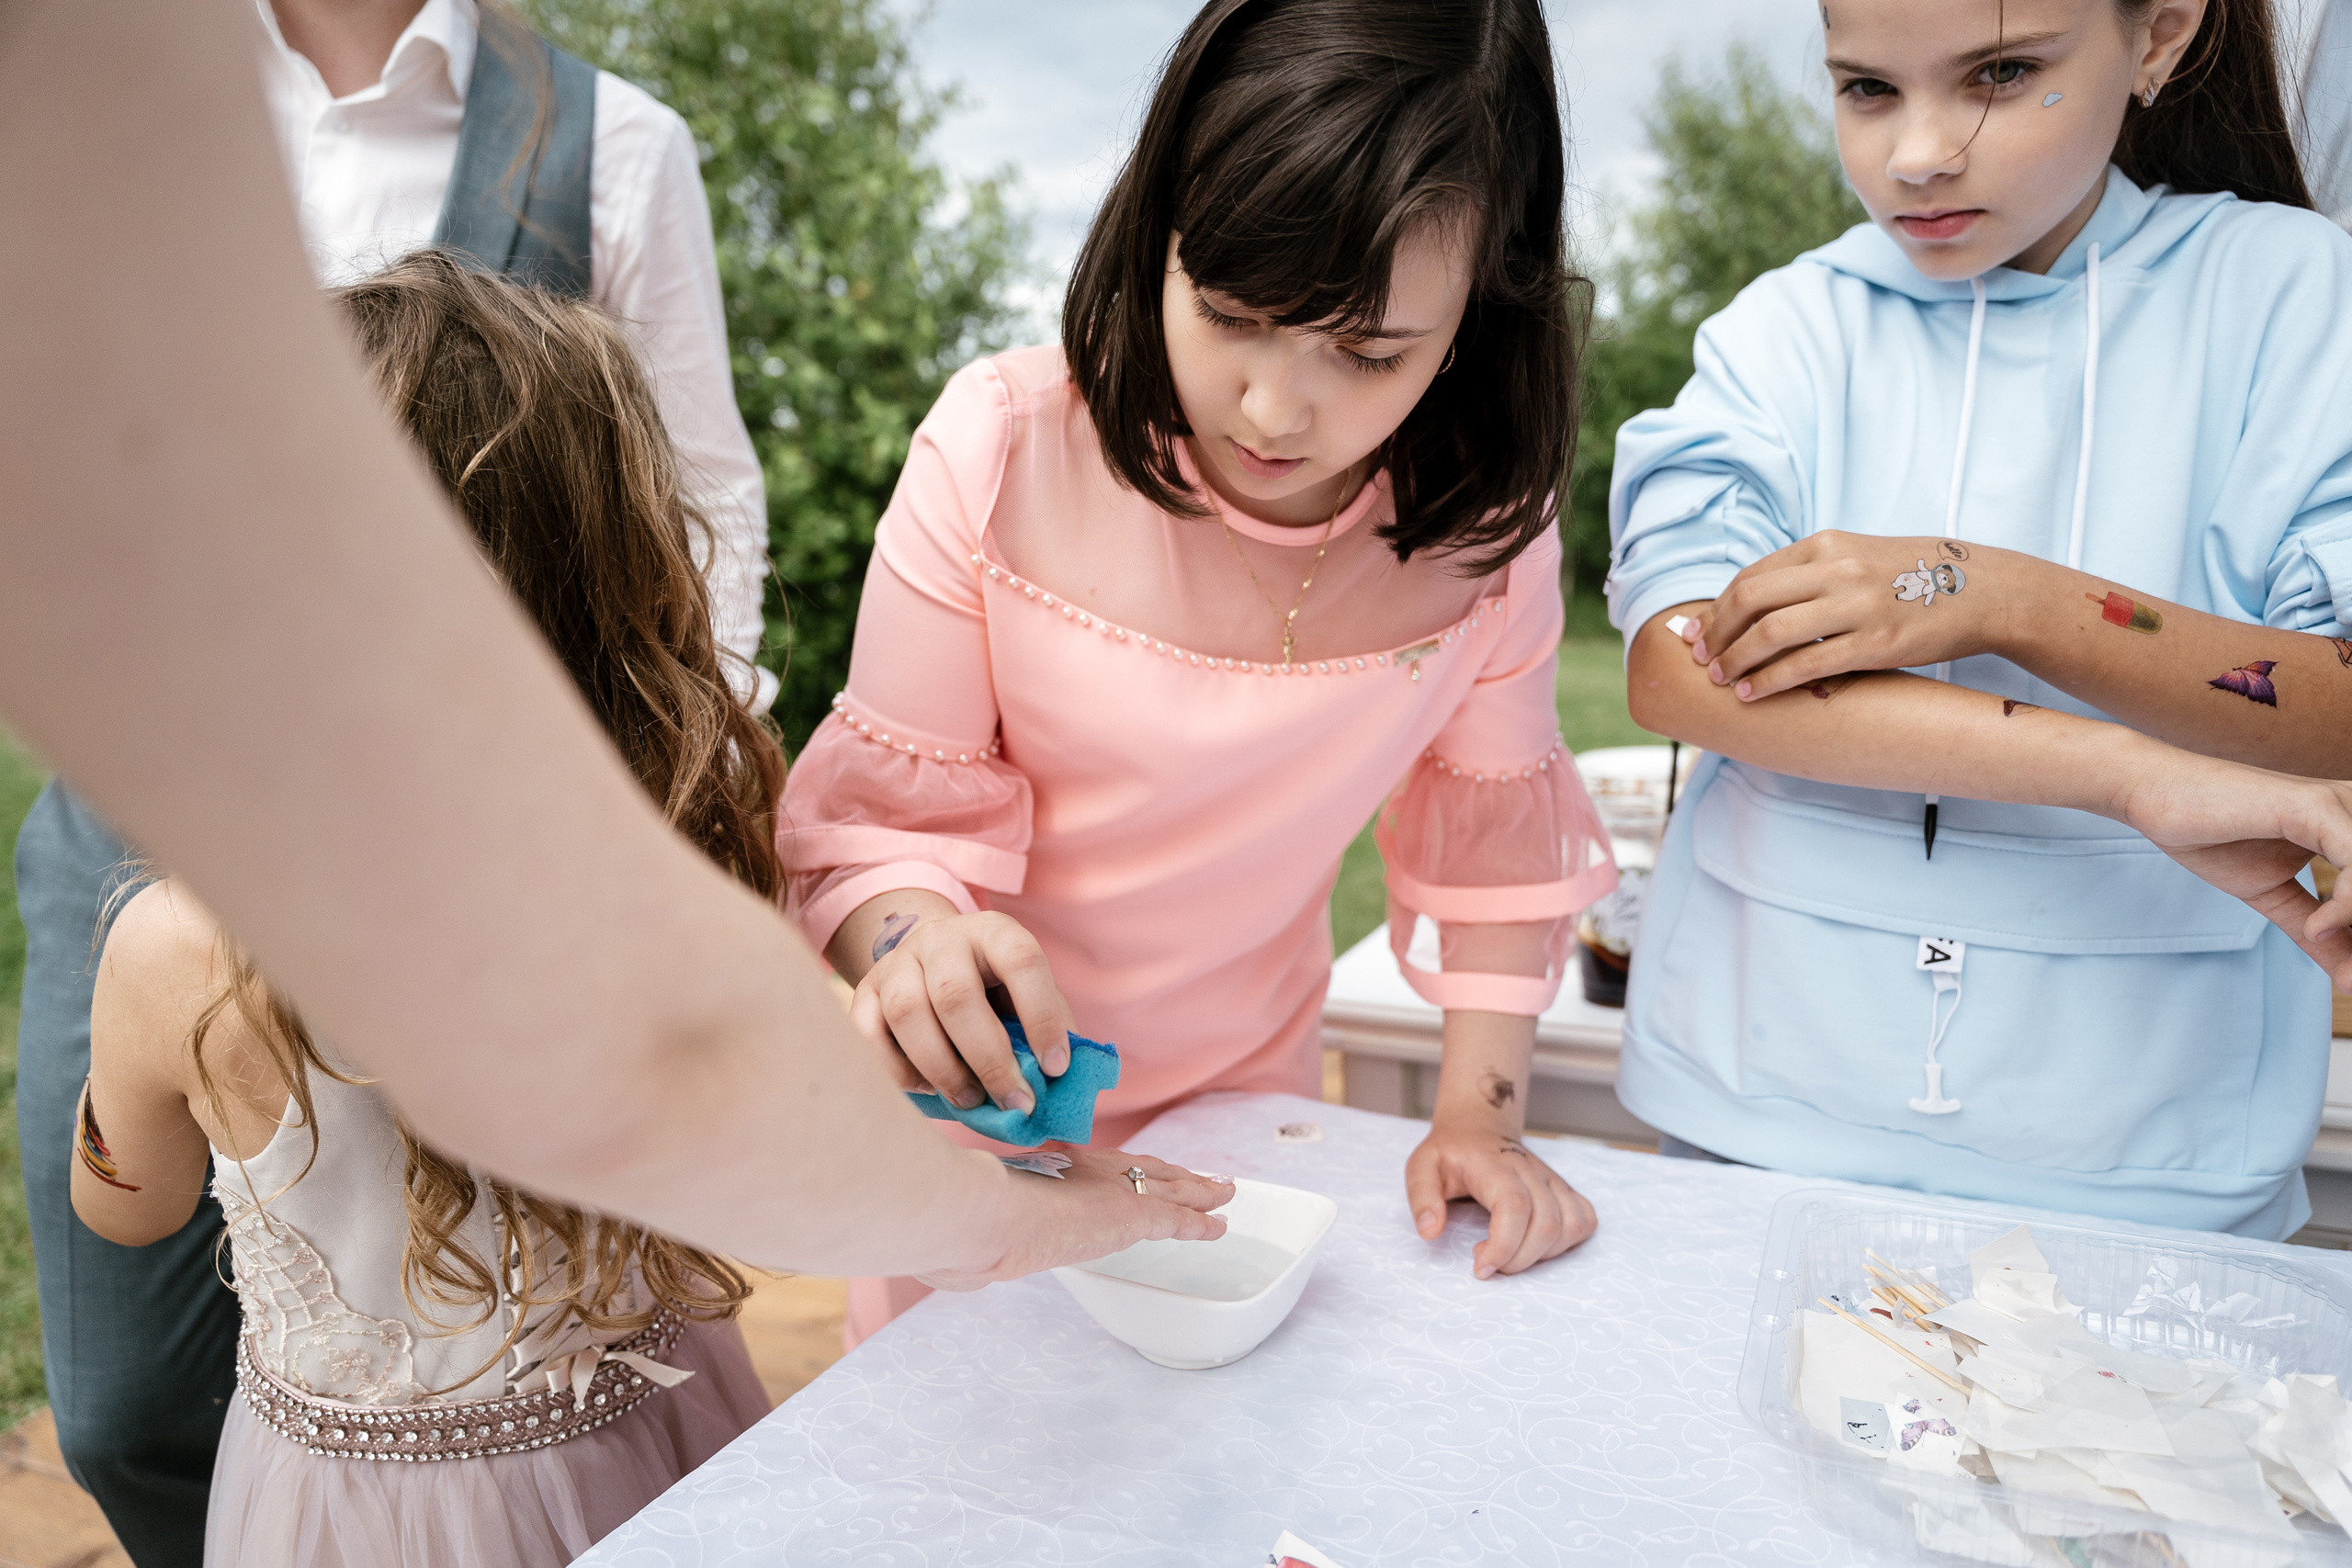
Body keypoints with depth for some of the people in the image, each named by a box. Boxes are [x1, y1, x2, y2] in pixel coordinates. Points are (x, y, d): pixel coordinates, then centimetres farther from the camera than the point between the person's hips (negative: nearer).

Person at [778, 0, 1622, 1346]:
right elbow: (889, 812, -19)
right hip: (985, 1110, -1)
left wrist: (1481, 1113, -9)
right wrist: (913, 935, -41)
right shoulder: (1002, 450, -23)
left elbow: (1493, 832, -3)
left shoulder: (1485, 524, -17)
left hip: (1250, 1109, 1)